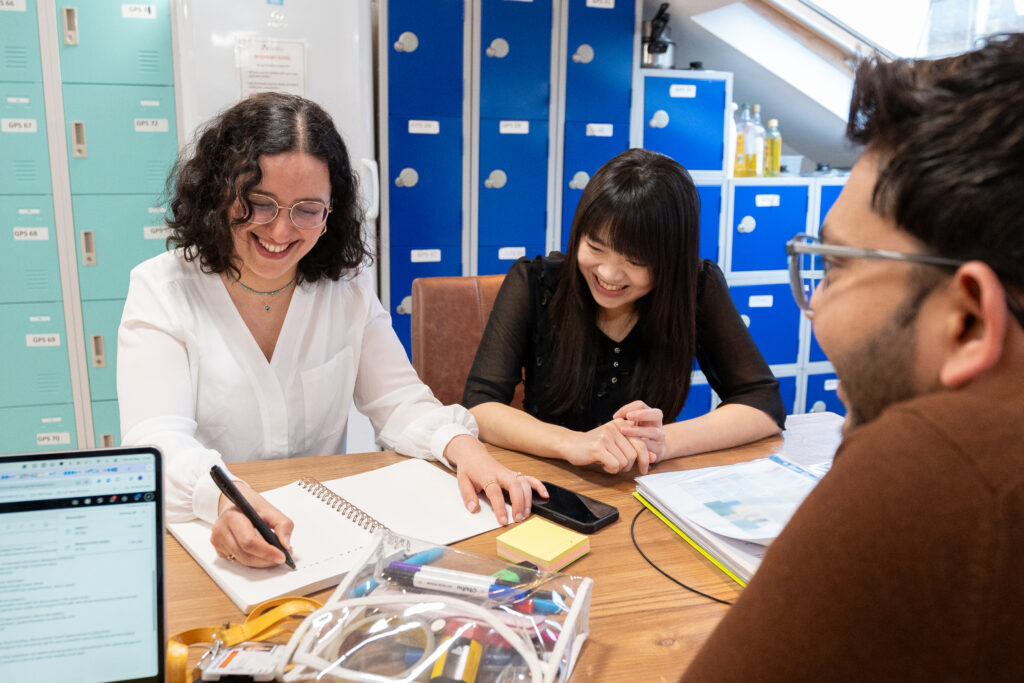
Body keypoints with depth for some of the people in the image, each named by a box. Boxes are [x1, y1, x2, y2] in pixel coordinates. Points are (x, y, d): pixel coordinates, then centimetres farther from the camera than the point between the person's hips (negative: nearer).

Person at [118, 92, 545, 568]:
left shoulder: (347, 291, 6)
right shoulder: (160, 289, -4)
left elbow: (400, 404, 1)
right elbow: (156, 440, -16)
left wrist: (460, 445, -21)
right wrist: (223, 498, -37)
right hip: (202, 534, 1)